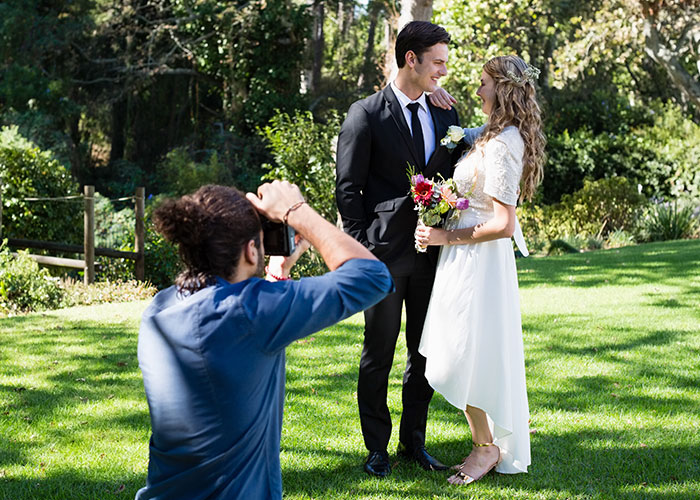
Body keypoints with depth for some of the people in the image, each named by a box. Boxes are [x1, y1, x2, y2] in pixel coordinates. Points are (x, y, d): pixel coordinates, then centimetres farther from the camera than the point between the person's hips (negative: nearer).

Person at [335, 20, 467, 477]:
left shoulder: (446, 115, 9)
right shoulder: (366, 114, -6)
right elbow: (348, 187, -5)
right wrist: (361, 249, -9)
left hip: (433, 251, 5)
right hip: (385, 252, -5)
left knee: (426, 351, 11)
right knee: (379, 354, 5)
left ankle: (415, 441, 25)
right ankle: (377, 447, 17)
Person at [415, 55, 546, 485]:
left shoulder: (500, 146, -21)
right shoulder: (505, 137, 8)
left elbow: (504, 224, -25)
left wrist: (448, 237, -17)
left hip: (477, 260, -10)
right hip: (481, 260, 10)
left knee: (466, 355, 1)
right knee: (483, 355, 16)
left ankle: (486, 448, 14)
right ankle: (498, 445, 25)